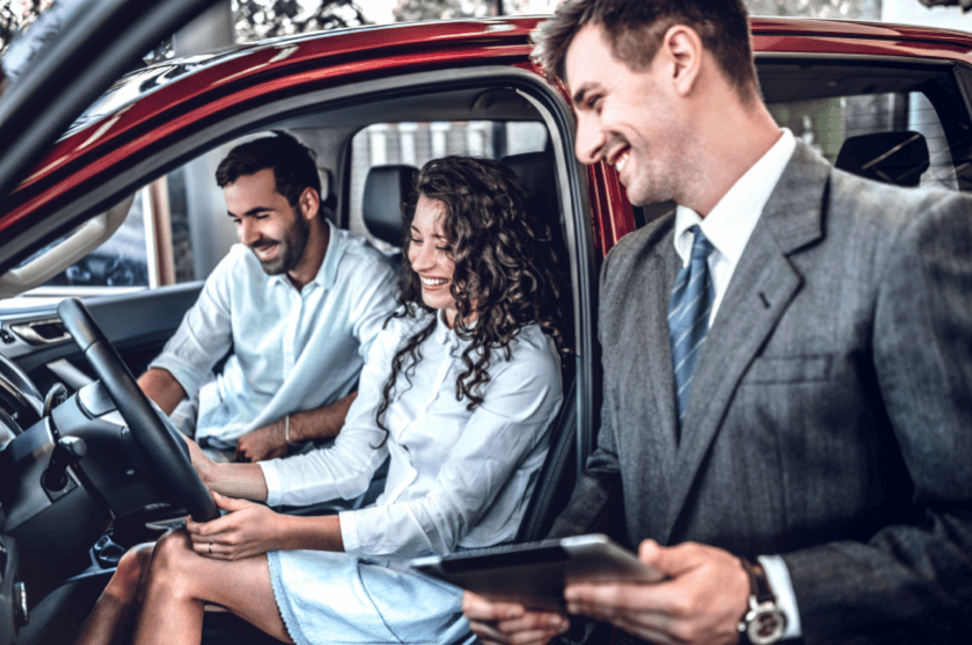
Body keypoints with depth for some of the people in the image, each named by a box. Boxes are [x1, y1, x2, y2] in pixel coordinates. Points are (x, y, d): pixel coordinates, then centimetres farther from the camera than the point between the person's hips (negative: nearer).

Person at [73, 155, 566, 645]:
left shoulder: (524, 362, -14)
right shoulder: (407, 331, 9)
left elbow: (442, 521, -19)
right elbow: (349, 463, 8)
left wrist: (282, 533, -27)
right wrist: (214, 476, -4)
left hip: (441, 597, -6)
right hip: (383, 552, 7)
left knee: (178, 565, -17)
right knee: (142, 563, -10)